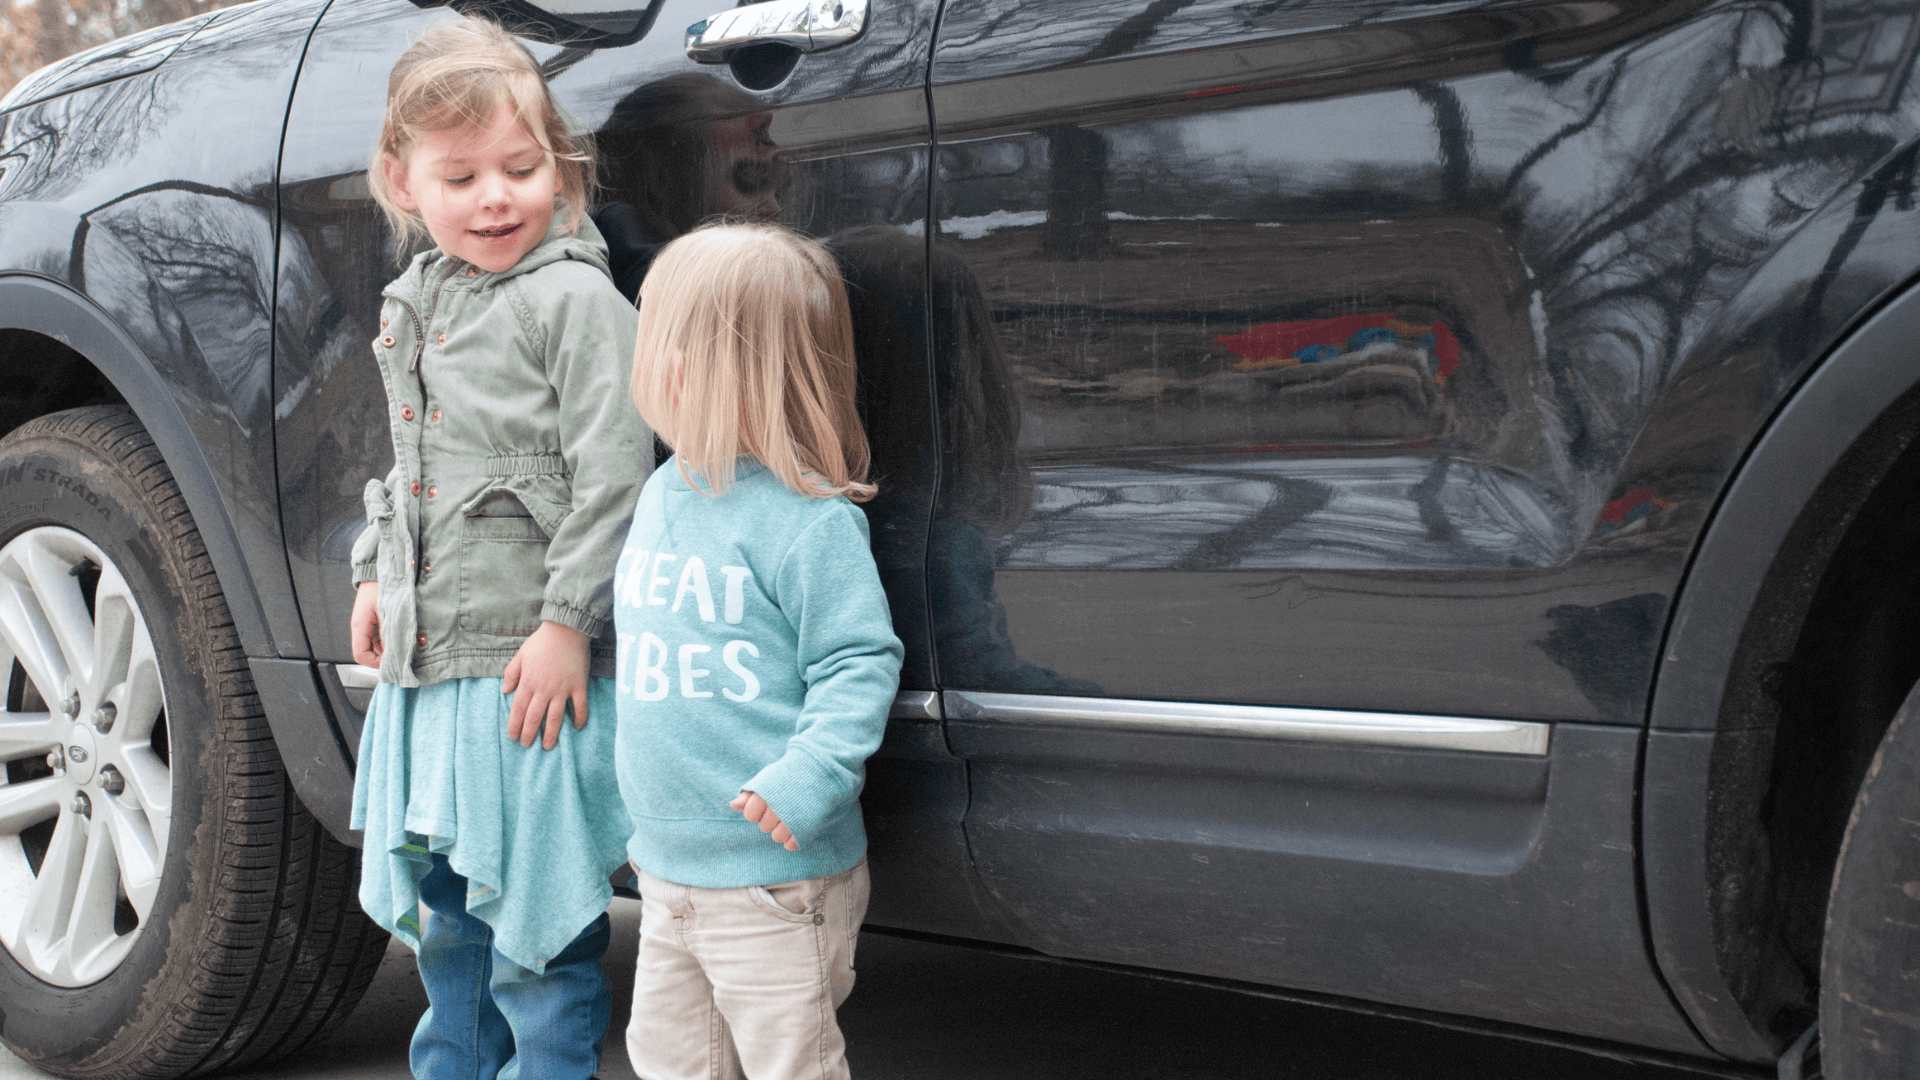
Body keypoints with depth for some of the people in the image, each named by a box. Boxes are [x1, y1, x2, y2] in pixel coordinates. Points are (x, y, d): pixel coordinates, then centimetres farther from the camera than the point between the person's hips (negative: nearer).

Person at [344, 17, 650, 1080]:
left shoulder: (574, 297, -10)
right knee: (441, 898, 19)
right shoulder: (415, 305, 13)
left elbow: (613, 473, -16)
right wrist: (377, 571, 18)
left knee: (533, 907, -2)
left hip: (532, 664, -8)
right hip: (427, 654, 8)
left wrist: (568, 622, -18)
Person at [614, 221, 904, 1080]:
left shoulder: (807, 519, -17)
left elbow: (859, 663, -17)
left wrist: (809, 775, -29)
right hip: (667, 870, 8)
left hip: (775, 878, -8)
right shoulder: (661, 494, 9)